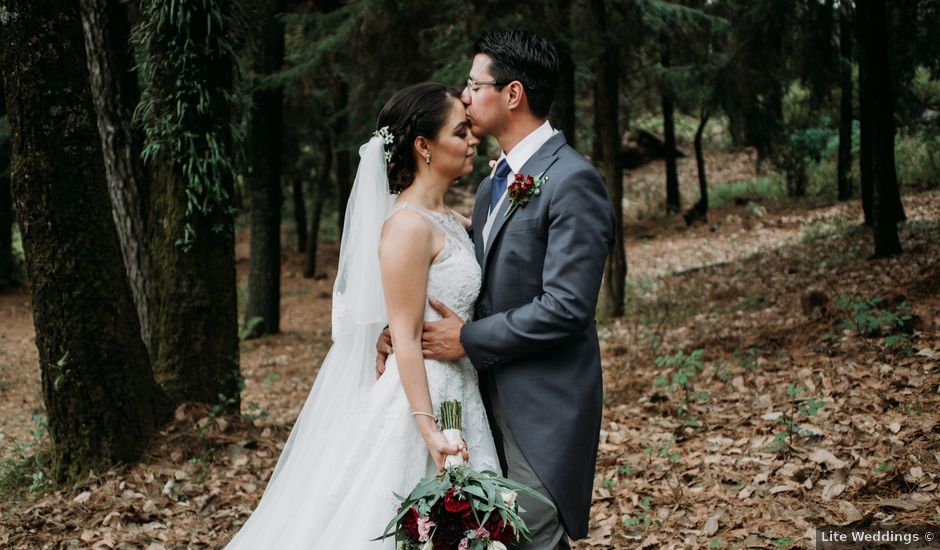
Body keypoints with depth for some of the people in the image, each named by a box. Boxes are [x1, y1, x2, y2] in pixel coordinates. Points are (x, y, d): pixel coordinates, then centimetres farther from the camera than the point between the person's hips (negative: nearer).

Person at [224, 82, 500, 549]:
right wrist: (429, 431, -25)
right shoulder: (408, 226, -16)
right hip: (420, 398, -9)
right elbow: (405, 337, -20)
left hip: (457, 398, 9)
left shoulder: (451, 223, 10)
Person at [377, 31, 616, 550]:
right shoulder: (493, 185, 13)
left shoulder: (572, 181, -16)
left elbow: (565, 307, -22)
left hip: (543, 409, -9)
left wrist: (469, 339, -16)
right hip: (494, 400, 9)